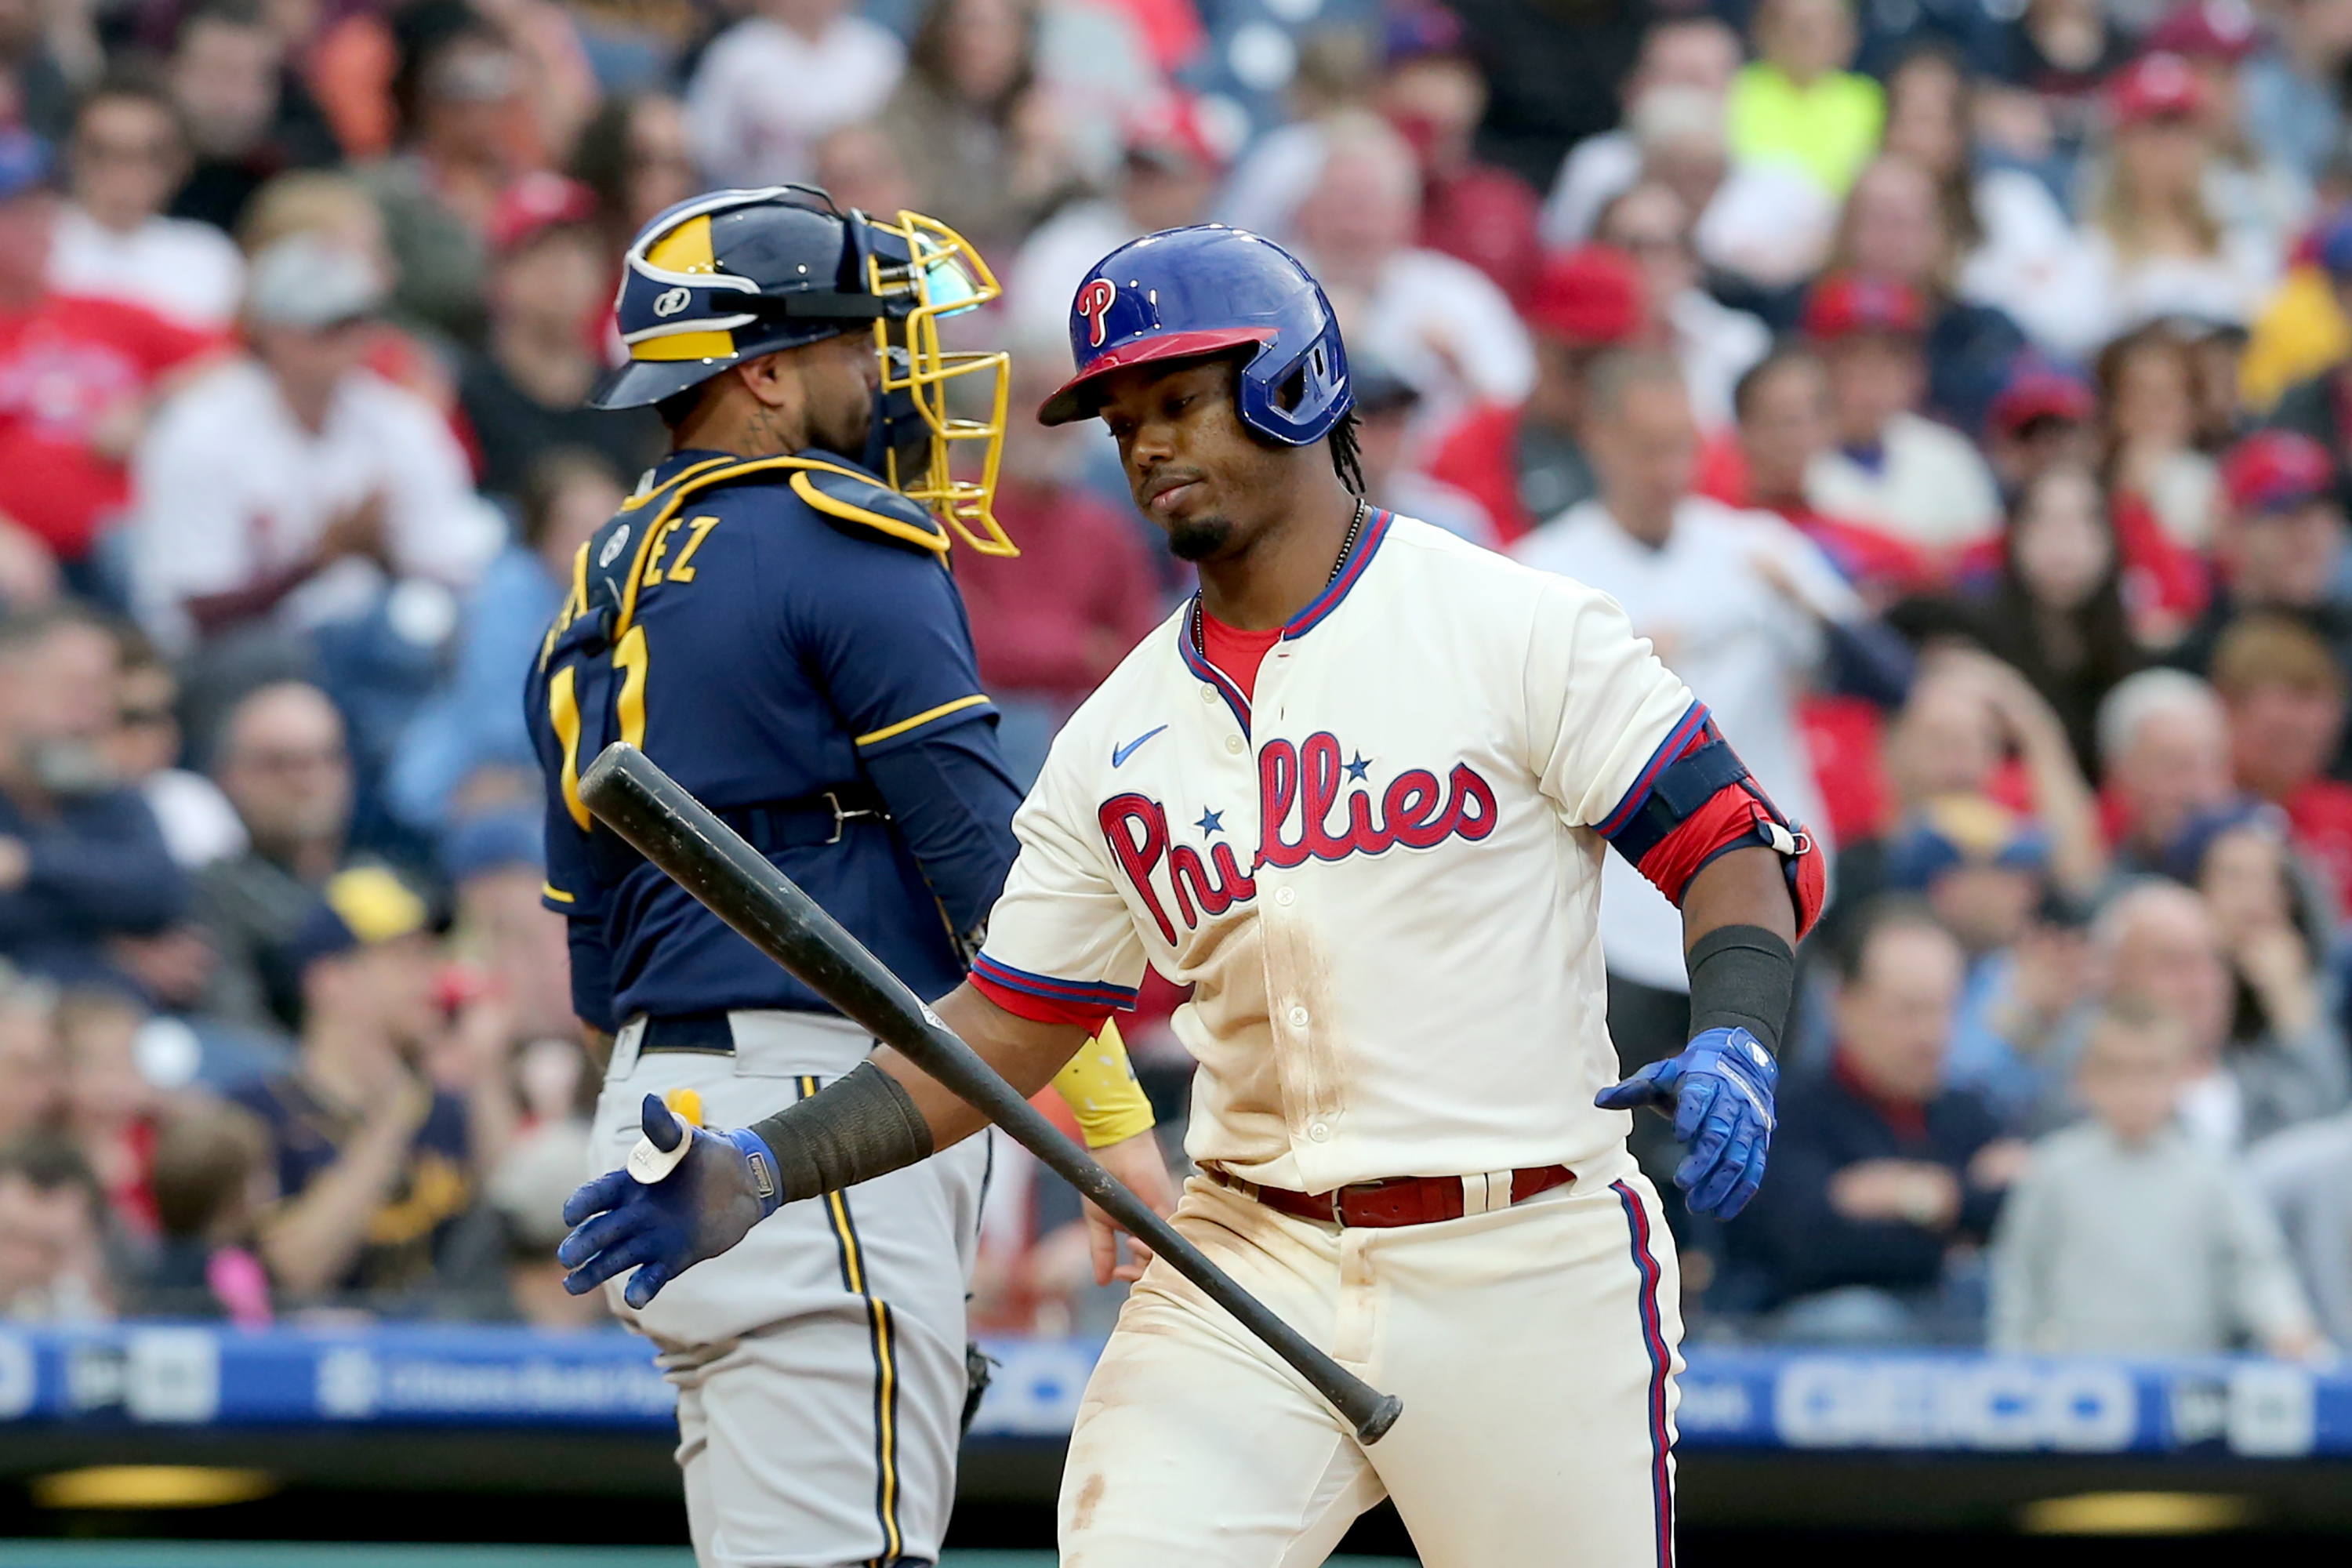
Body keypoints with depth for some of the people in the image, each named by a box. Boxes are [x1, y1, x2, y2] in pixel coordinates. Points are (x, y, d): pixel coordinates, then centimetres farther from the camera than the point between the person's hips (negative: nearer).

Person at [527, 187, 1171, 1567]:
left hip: (660, 1096, 9)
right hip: (822, 1096, -9)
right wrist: (1114, 1117, -11)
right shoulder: (844, 539, -7)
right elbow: (986, 851, -12)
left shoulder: (602, 589, 18)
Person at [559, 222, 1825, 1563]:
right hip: (1251, 1270, 3)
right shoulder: (1121, 738, 12)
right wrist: (760, 1170, -1)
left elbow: (1735, 847, -4)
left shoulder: (1516, 629, -2)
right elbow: (1002, 1031, 13)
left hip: (1525, 1267, -3)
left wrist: (1734, 1043, -24)